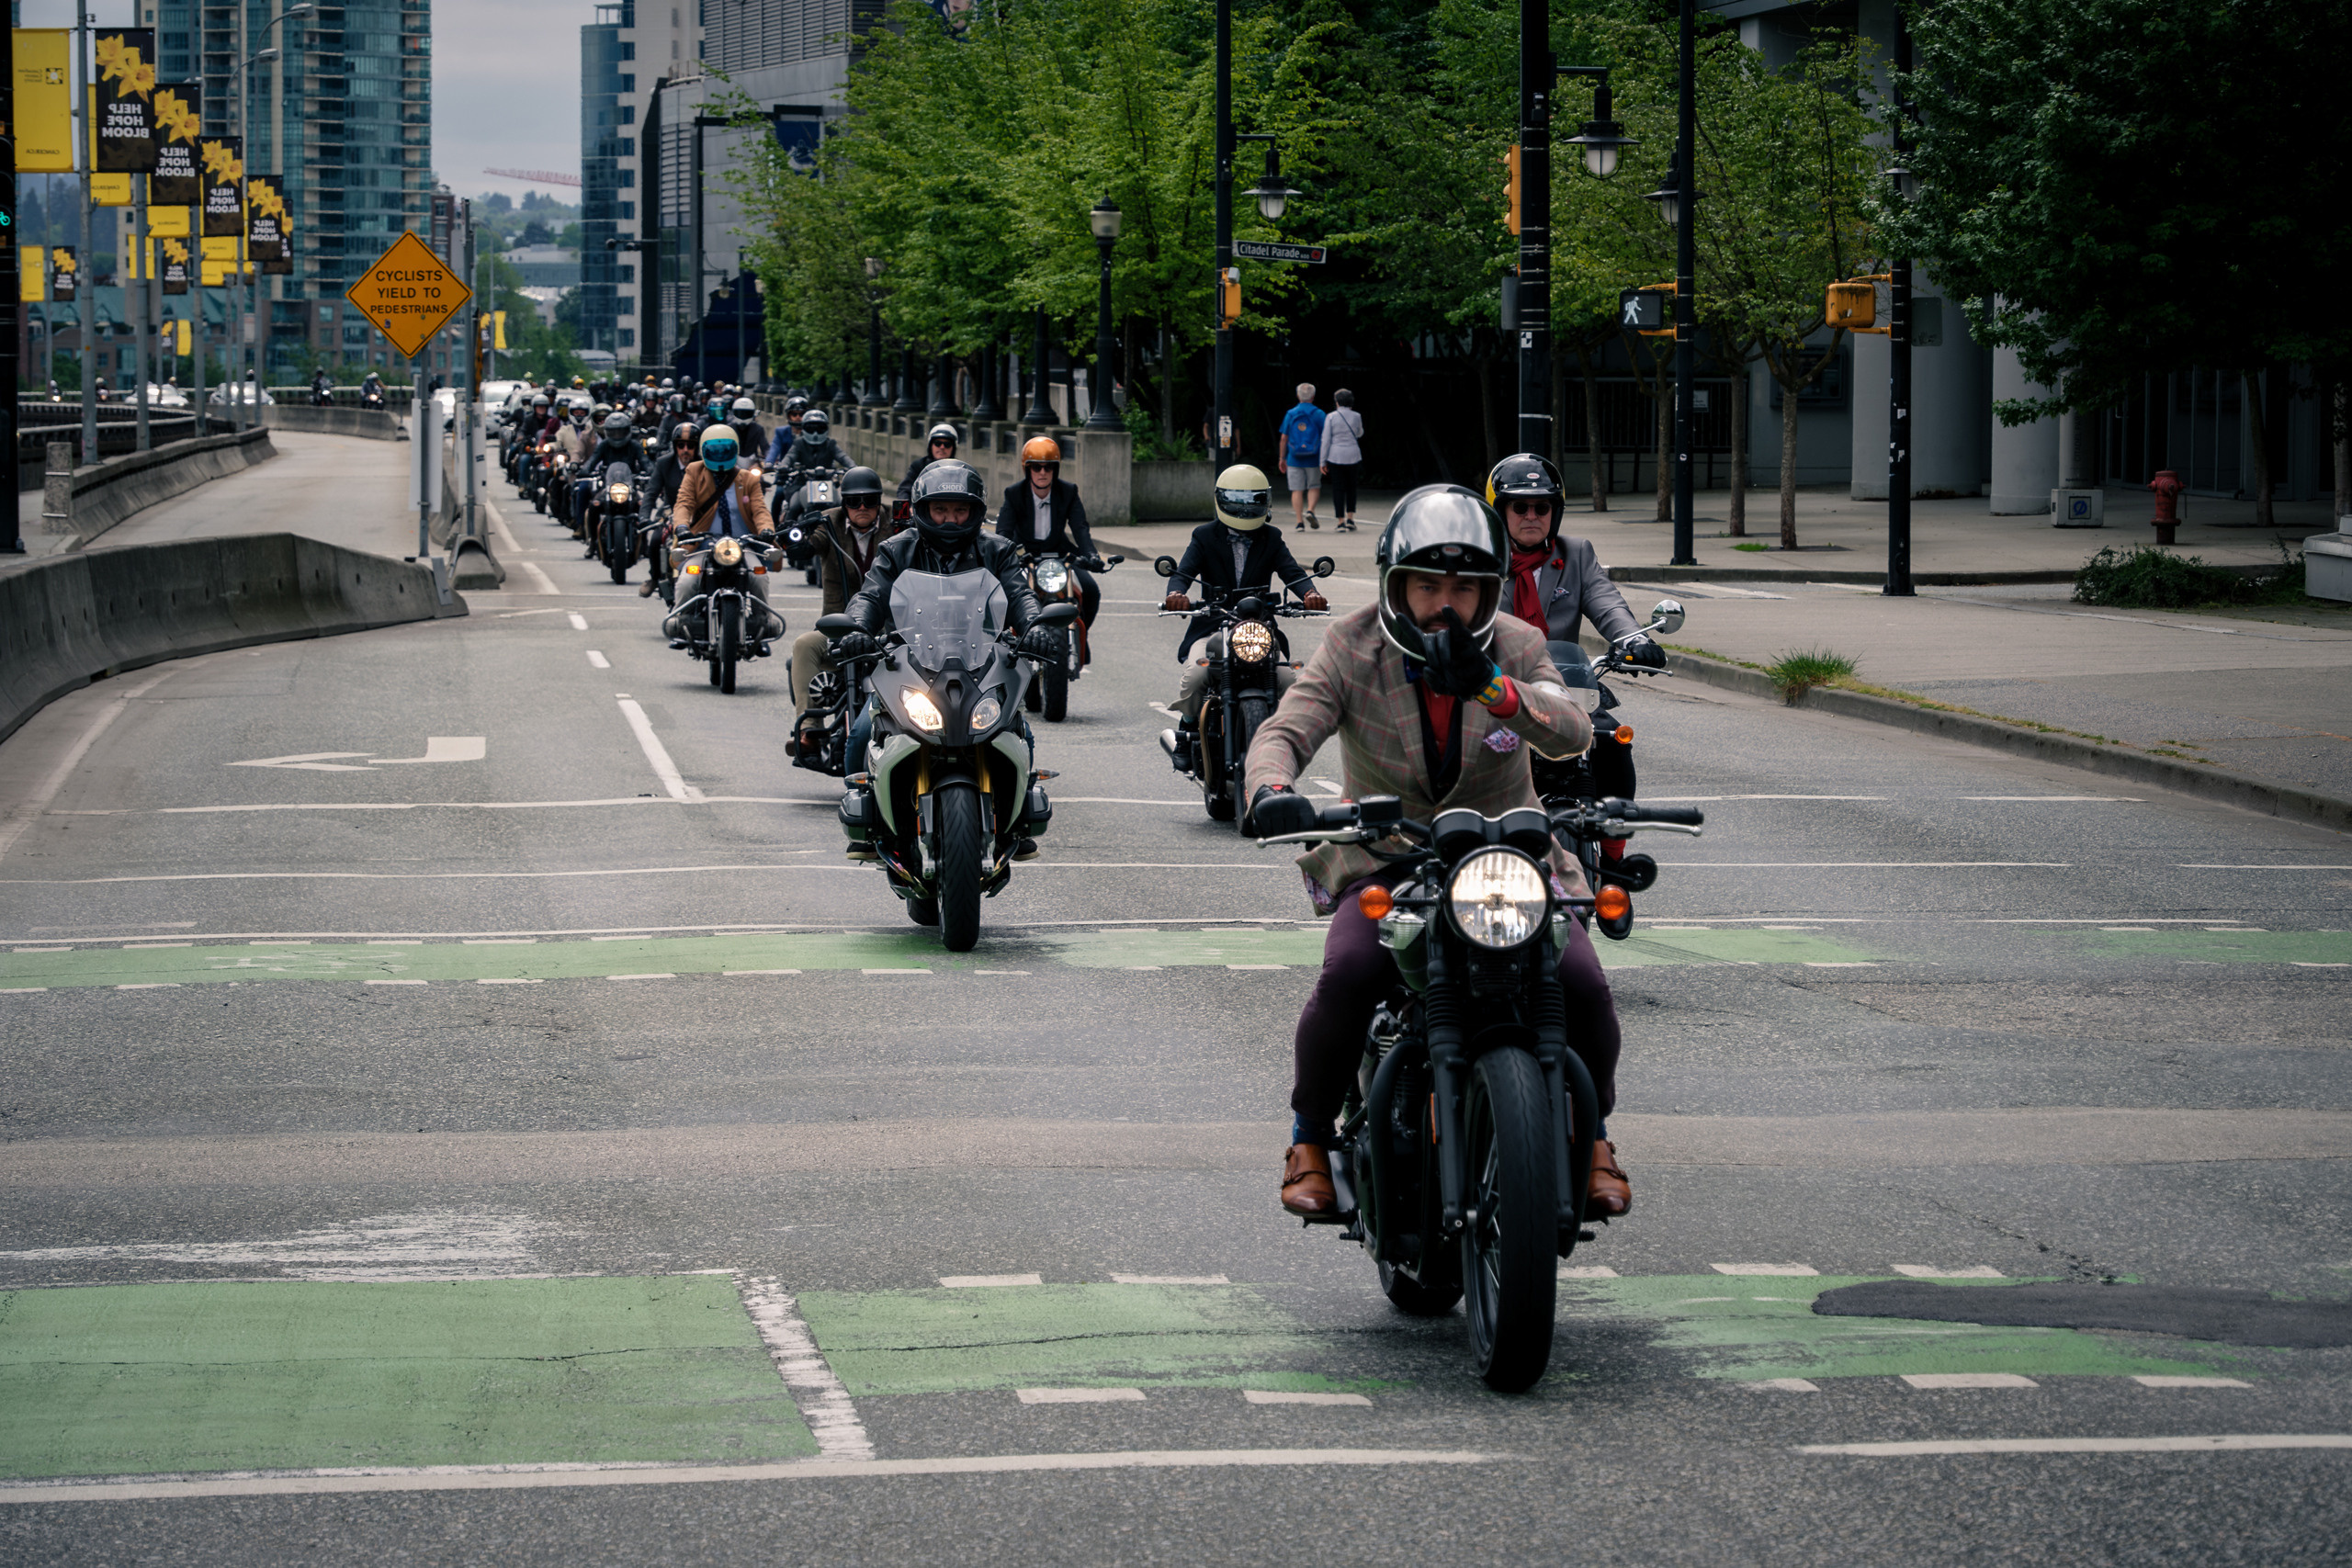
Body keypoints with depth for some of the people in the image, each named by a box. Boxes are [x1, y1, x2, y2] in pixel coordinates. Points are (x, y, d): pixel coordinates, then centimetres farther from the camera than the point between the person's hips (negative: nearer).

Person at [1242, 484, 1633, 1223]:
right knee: (1346, 979, -29)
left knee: (1581, 986, -20)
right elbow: (1283, 731, -18)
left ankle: (1591, 1136, 8)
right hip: (1385, 861, -1)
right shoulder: (1352, 649, -5)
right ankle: (1310, 1139, -5)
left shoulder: (1516, 645, -3)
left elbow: (1571, 731, -22)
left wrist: (1492, 686, -43)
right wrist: (1271, 791, -43)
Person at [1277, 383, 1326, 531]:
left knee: (1297, 490, 3)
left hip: (1294, 459, 1)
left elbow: (1284, 438, 2)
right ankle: (1310, 511, -8)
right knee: (1313, 487, 15)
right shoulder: (1319, 414, -3)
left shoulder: (1290, 414, 1)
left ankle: (1299, 522, -3)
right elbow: (1325, 437, -4)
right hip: (1313, 459, -1)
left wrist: (1282, 458, 10)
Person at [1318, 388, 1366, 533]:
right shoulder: (1356, 417, -1)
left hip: (1335, 456, -2)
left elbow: (1326, 440, -6)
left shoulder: (1331, 417, -7)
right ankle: (1350, 518, 8)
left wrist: (1323, 461, 0)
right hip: (1353, 456, 2)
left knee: (1338, 488, 3)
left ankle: (1340, 522, 0)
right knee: (1351, 487, 17)